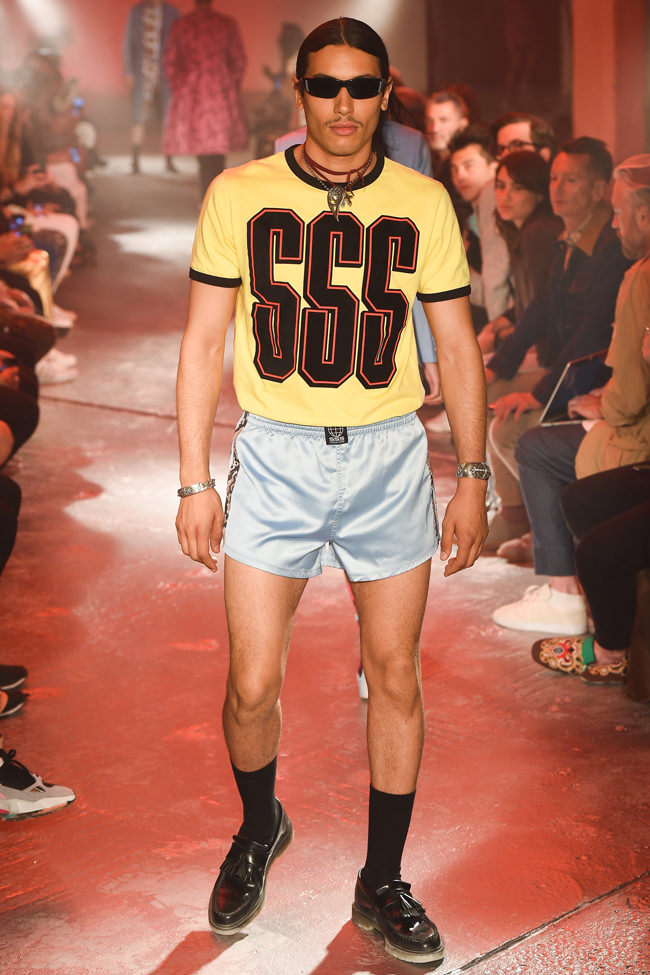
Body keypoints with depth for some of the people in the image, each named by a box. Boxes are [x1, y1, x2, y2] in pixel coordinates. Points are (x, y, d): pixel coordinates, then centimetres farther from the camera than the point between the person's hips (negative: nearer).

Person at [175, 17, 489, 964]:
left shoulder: (423, 203, 3)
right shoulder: (239, 195, 0)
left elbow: (457, 344, 8)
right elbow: (203, 342, 2)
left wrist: (473, 476, 5)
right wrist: (195, 482, -2)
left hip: (390, 459, 1)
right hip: (275, 459, -1)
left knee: (396, 678, 6)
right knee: (252, 687, -1)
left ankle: (382, 883, 24)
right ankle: (259, 829, 31)